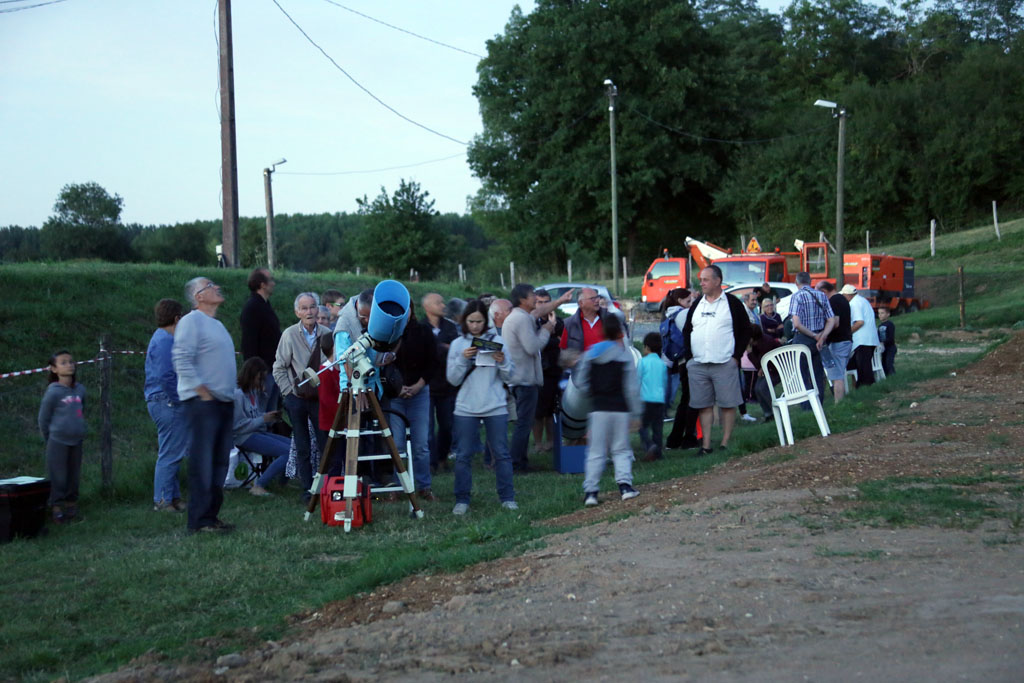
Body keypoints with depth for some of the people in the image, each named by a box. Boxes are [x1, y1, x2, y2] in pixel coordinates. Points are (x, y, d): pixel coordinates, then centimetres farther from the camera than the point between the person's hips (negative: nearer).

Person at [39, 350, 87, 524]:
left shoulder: (80, 390, 4)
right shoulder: (53, 392, -11)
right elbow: (43, 418, -3)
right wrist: (49, 440, 4)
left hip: (76, 441, 5)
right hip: (58, 442, -5)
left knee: (74, 477, 10)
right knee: (58, 478, -2)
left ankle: (72, 508, 20)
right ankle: (57, 509, 4)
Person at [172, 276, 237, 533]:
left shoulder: (217, 324, 20)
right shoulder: (191, 321, -7)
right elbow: (182, 360, -16)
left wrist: (230, 394, 17)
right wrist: (203, 392, -17)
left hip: (224, 402, 9)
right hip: (203, 402, -9)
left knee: (219, 463, 10)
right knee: (202, 463, -10)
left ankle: (211, 515, 16)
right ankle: (199, 520, -8)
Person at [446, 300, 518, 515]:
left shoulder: (497, 341, 4)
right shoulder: (457, 344, 5)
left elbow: (508, 377, 3)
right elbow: (453, 379, -1)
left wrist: (502, 362, -17)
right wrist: (463, 359, -15)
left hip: (495, 407, 0)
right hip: (466, 408, 0)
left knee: (501, 453, 1)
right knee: (463, 455, 2)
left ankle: (507, 498, 7)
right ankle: (462, 501, 8)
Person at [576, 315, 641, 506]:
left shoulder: (590, 353, 3)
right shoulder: (625, 354, -5)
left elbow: (580, 381, 3)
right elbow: (632, 387, -5)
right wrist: (635, 414, -1)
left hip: (598, 409, 2)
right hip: (620, 410, -2)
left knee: (595, 451, 5)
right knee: (621, 449, 10)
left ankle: (590, 491, 1)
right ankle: (624, 484, -2)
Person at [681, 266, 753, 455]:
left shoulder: (732, 303, 0)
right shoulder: (696, 305, 13)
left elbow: (745, 331, 0)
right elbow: (686, 331, 18)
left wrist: (736, 356, -7)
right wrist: (689, 358, 7)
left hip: (725, 364, -4)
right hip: (697, 365, 4)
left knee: (727, 404, -2)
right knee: (704, 406, 5)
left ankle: (725, 444, 6)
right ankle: (705, 445, 9)